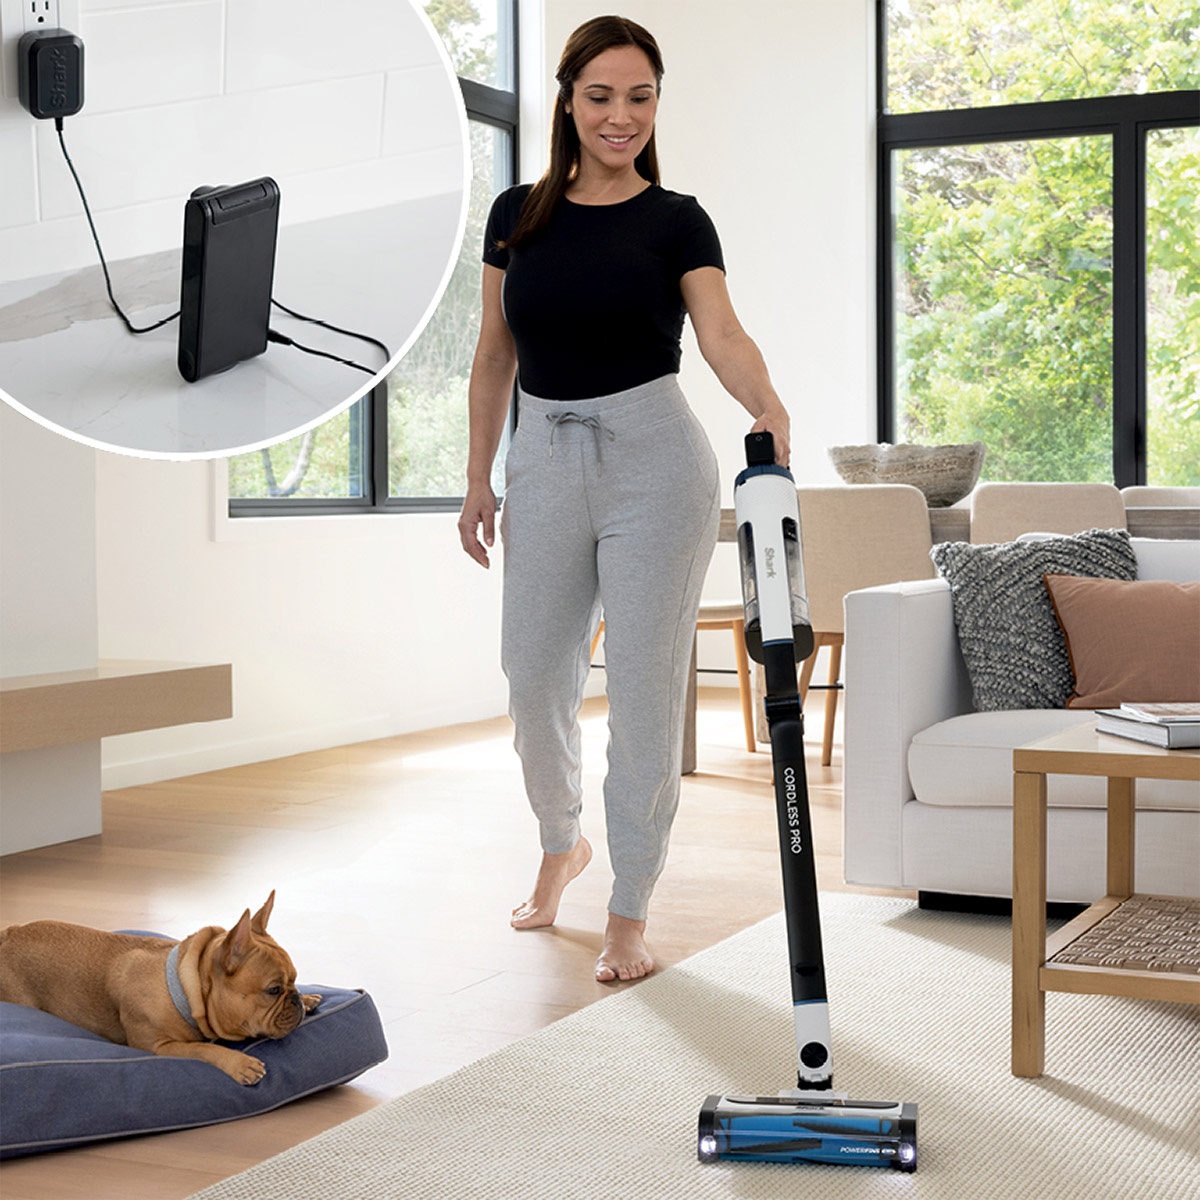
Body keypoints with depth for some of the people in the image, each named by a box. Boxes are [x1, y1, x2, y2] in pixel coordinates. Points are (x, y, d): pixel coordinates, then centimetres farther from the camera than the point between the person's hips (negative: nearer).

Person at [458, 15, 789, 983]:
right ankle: (563, 844, 38)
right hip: (546, 457, 4)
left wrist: (767, 404, -37)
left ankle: (631, 913, 9)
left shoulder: (676, 221, -1)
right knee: (536, 677, 9)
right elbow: (495, 358, 12)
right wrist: (479, 479, 10)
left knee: (645, 689, -2)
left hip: (653, 457, -3)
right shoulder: (517, 214, 8)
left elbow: (721, 331, -17)